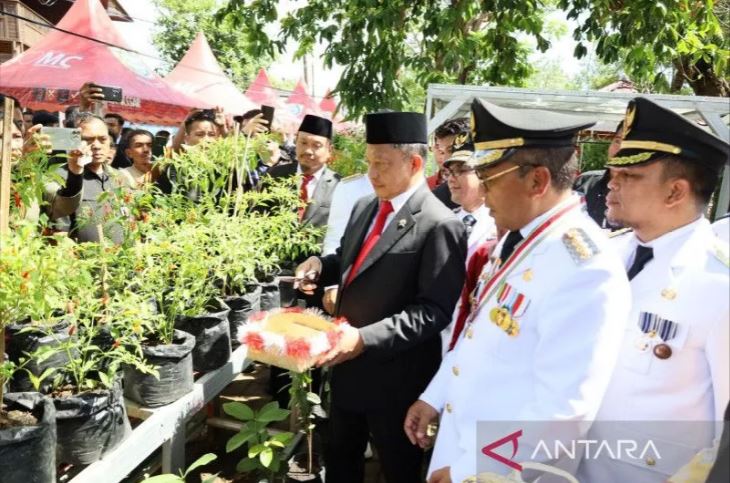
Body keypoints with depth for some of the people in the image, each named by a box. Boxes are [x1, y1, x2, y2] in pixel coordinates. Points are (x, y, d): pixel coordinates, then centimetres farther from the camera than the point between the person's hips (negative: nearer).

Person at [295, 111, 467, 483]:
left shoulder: (440, 226, -20)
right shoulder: (364, 208, 6)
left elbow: (435, 310, -23)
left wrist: (366, 338, -28)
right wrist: (321, 265, -4)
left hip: (395, 376, -7)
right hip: (348, 364, 8)